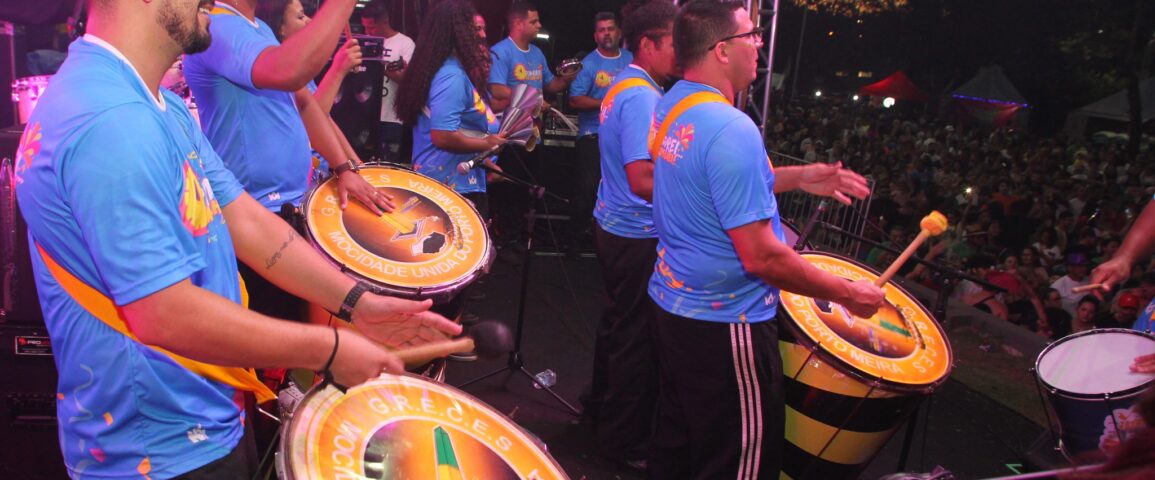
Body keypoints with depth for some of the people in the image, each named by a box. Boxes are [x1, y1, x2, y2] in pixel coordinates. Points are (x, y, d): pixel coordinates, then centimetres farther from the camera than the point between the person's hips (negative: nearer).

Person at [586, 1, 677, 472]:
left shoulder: (622, 85, 10)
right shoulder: (642, 96, -22)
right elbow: (643, 180, -30)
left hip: (613, 223, 10)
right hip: (638, 235, -10)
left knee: (617, 321, 22)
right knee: (637, 336, 2)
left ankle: (602, 407, 39)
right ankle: (626, 440, 16)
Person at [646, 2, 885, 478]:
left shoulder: (670, 106, 4)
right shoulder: (731, 129, -26)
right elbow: (762, 257, -26)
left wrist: (796, 177, 14)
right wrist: (849, 294, -13)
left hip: (673, 304, 9)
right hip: (723, 326, -9)